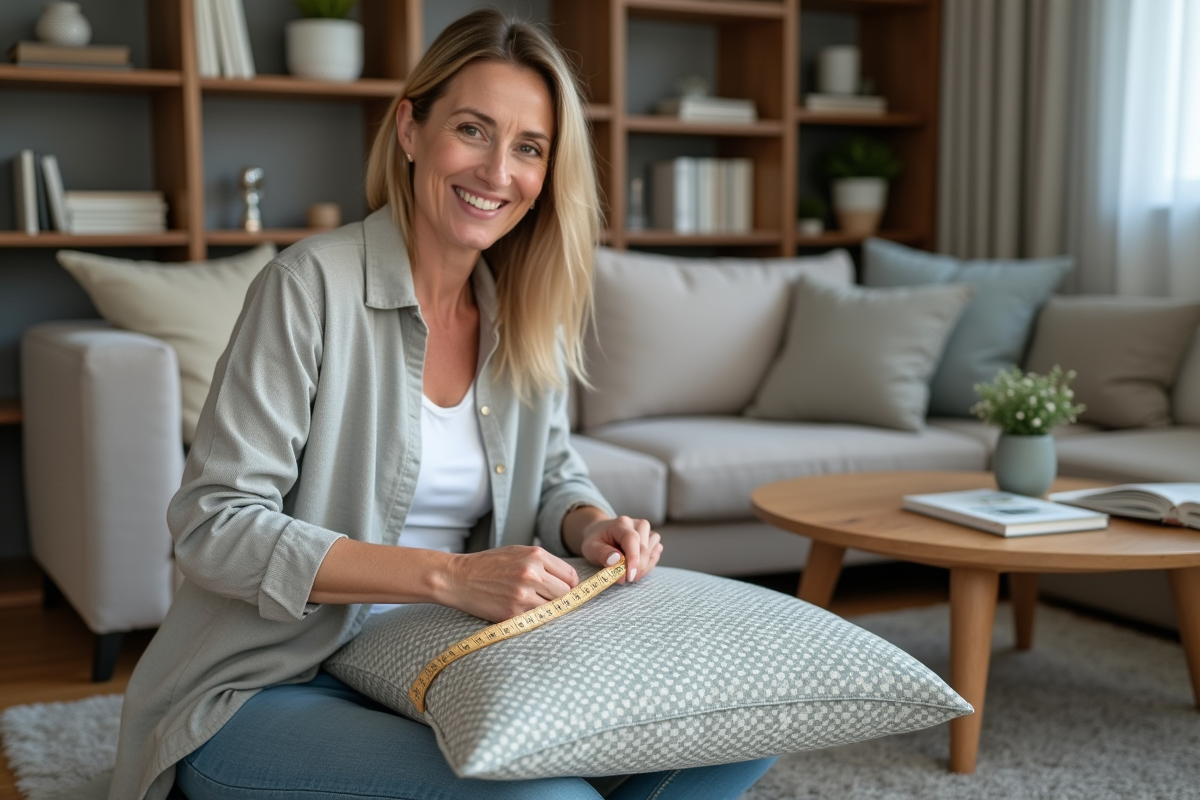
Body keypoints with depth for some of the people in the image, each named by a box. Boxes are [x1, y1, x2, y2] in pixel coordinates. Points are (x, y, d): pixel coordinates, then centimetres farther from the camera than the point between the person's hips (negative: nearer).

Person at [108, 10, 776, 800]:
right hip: (265, 693, -6)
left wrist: (594, 526, -9)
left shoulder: (527, 313, 5)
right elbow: (213, 524, -18)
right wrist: (449, 575, -28)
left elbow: (553, 476, 17)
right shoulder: (312, 284, -15)